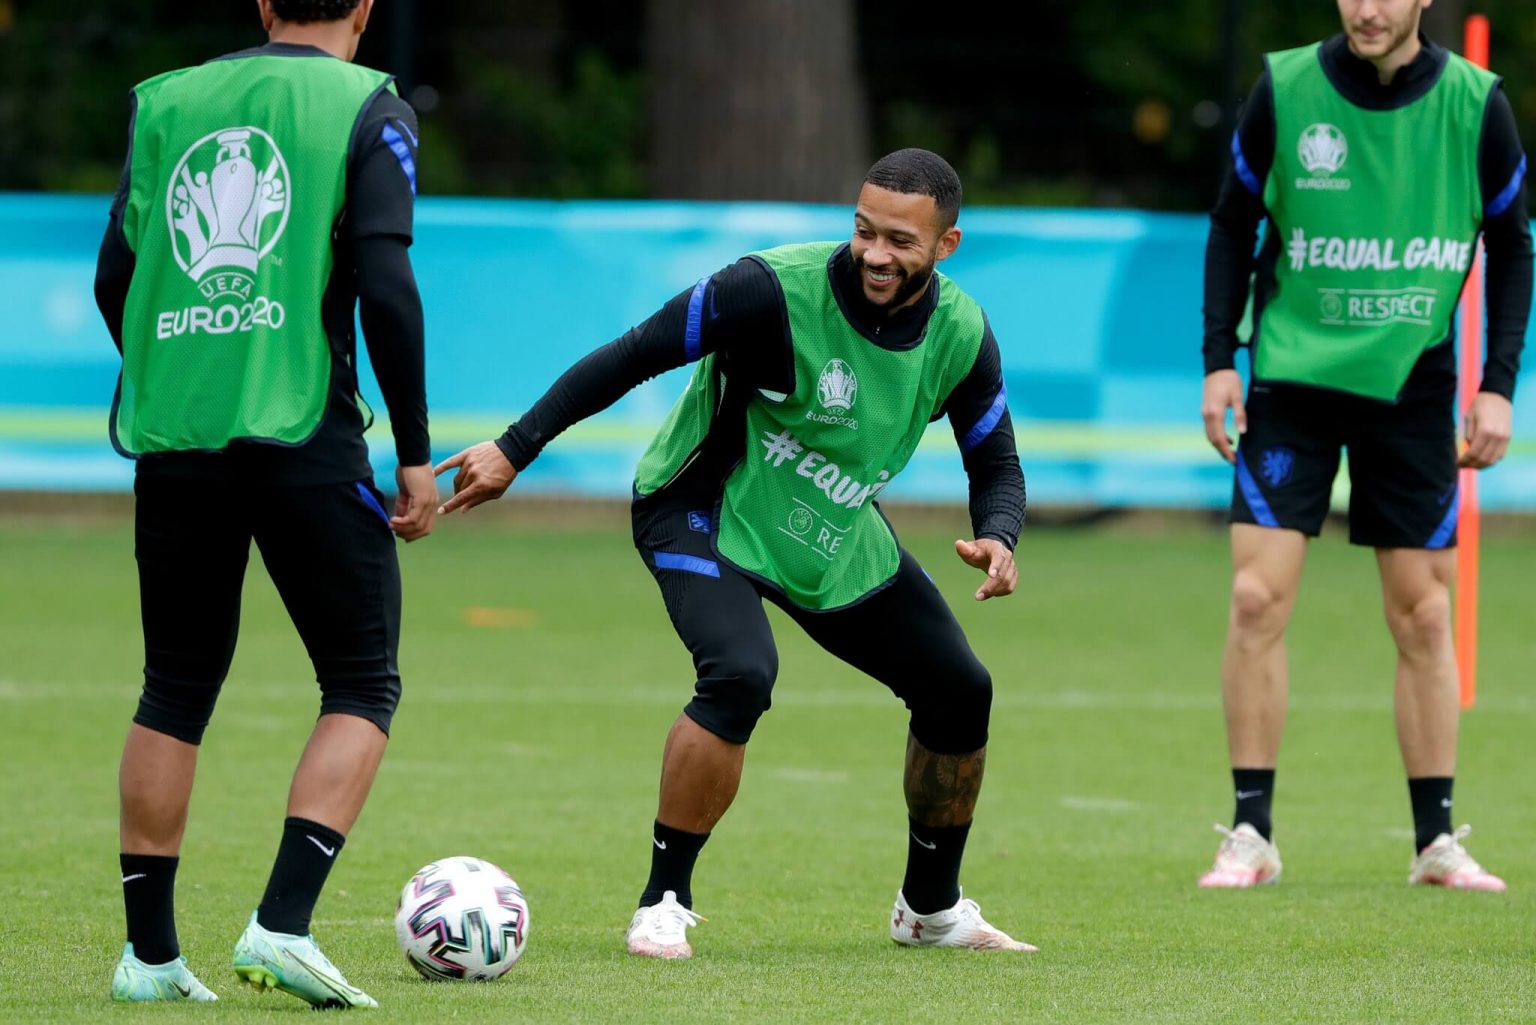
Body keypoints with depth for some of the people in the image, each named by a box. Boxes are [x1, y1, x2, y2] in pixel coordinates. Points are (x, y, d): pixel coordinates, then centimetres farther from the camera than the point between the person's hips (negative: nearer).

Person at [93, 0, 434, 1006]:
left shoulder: (166, 100, 12)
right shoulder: (368, 108, 0)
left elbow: (115, 278, 11)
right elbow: (386, 287, -9)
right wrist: (416, 454, -4)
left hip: (173, 436, 4)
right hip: (303, 434, -4)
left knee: (176, 691, 14)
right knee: (363, 686, 5)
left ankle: (150, 951, 14)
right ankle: (283, 924, -10)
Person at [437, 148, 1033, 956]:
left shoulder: (961, 335, -12)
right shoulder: (776, 291, -28)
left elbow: (997, 464, 1)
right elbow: (633, 355, -22)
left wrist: (997, 539, -22)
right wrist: (515, 449, -23)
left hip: (836, 532, 6)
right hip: (704, 512, -6)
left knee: (959, 692, 5)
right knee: (740, 677, -31)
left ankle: (931, 907, 28)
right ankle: (663, 904, -16)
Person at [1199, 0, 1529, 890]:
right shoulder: (1285, 90, -5)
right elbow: (1234, 226, 5)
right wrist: (1218, 359, -2)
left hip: (1413, 385, 1)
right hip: (1292, 375, -1)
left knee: (1424, 614, 3)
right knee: (1259, 597, -9)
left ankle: (1437, 841, 10)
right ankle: (1251, 835, -2)